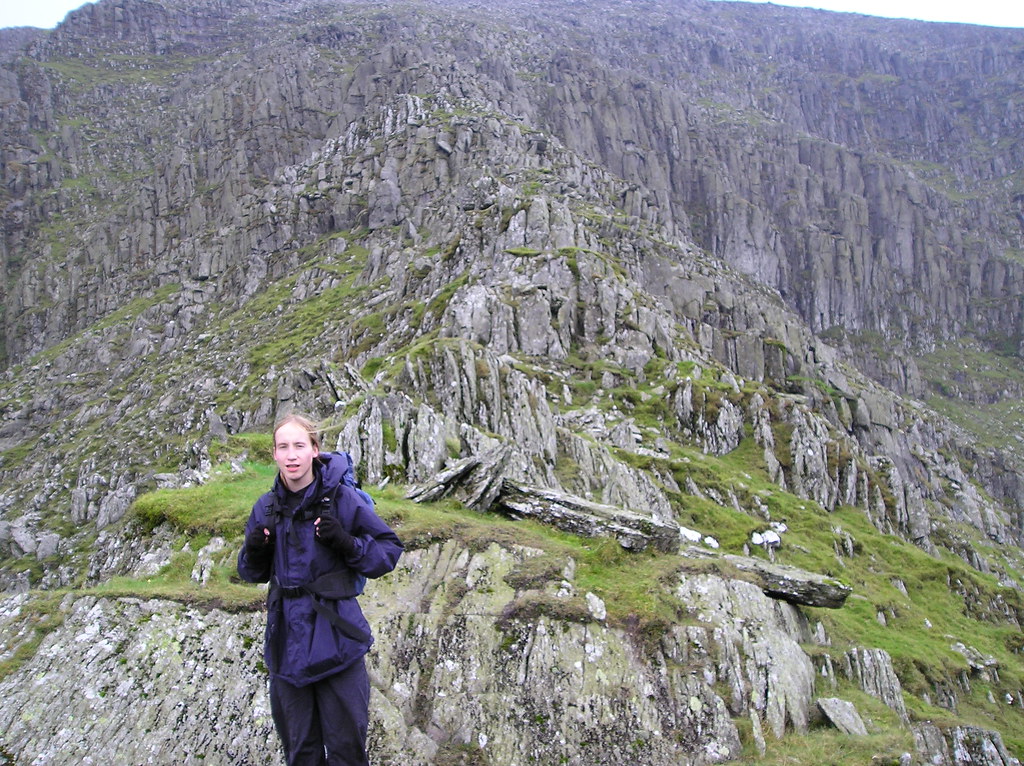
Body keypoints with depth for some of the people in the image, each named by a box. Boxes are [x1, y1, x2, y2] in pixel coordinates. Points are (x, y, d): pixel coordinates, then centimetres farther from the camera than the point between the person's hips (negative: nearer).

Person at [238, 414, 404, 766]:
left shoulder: (342, 498, -9)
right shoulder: (266, 508, 4)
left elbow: (389, 550, -6)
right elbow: (253, 574, 14)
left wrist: (345, 543, -22)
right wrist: (254, 552, -8)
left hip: (335, 635, -4)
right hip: (286, 637, 4)